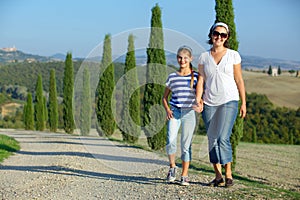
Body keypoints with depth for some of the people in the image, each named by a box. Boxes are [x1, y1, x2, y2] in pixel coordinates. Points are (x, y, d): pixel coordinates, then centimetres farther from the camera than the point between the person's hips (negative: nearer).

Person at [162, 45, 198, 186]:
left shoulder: (196, 77, 3)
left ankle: (184, 176, 11)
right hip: (174, 111, 1)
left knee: (186, 144, 0)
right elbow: (165, 97, 16)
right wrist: (167, 109, -1)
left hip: (189, 112, -1)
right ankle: (172, 167, 8)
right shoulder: (172, 77, 8)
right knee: (170, 140, -16)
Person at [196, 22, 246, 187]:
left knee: (223, 138, -14)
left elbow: (239, 80, 5)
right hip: (209, 103, 3)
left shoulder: (233, 55, 3)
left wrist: (243, 103, 2)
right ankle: (218, 176, 11)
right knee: (212, 140, 3)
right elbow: (201, 80, 8)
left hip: (229, 101, -3)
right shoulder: (204, 57, 9)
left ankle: (228, 175, -2)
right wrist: (198, 98, -8)